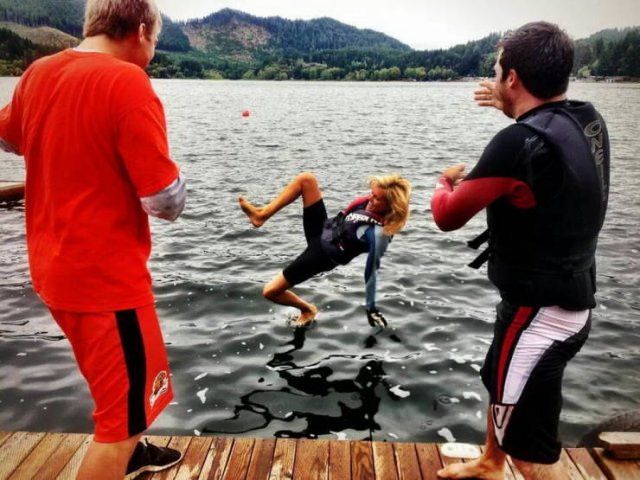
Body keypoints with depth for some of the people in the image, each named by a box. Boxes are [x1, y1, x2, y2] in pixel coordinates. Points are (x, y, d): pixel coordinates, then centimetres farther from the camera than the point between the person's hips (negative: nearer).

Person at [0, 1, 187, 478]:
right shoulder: (127, 82, -20)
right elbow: (166, 202, -22)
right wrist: (170, 171, -2)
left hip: (55, 266, 9)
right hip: (105, 274, -9)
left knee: (117, 379, 29)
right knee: (124, 408, 9)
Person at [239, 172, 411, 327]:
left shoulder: (379, 233, -30)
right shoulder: (370, 203, -9)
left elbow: (371, 272, -23)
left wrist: (371, 309, -13)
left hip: (322, 254, -8)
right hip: (322, 230, 8)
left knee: (270, 292, -6)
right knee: (306, 179, -7)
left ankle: (308, 310, 22)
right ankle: (262, 214, -1)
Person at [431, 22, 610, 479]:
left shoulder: (520, 142, -28)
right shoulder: (588, 119, -2)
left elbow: (448, 216, -16)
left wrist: (447, 182, 5)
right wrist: (514, 106, 33)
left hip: (539, 312, -10)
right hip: (570, 295, 10)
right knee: (499, 383, 30)